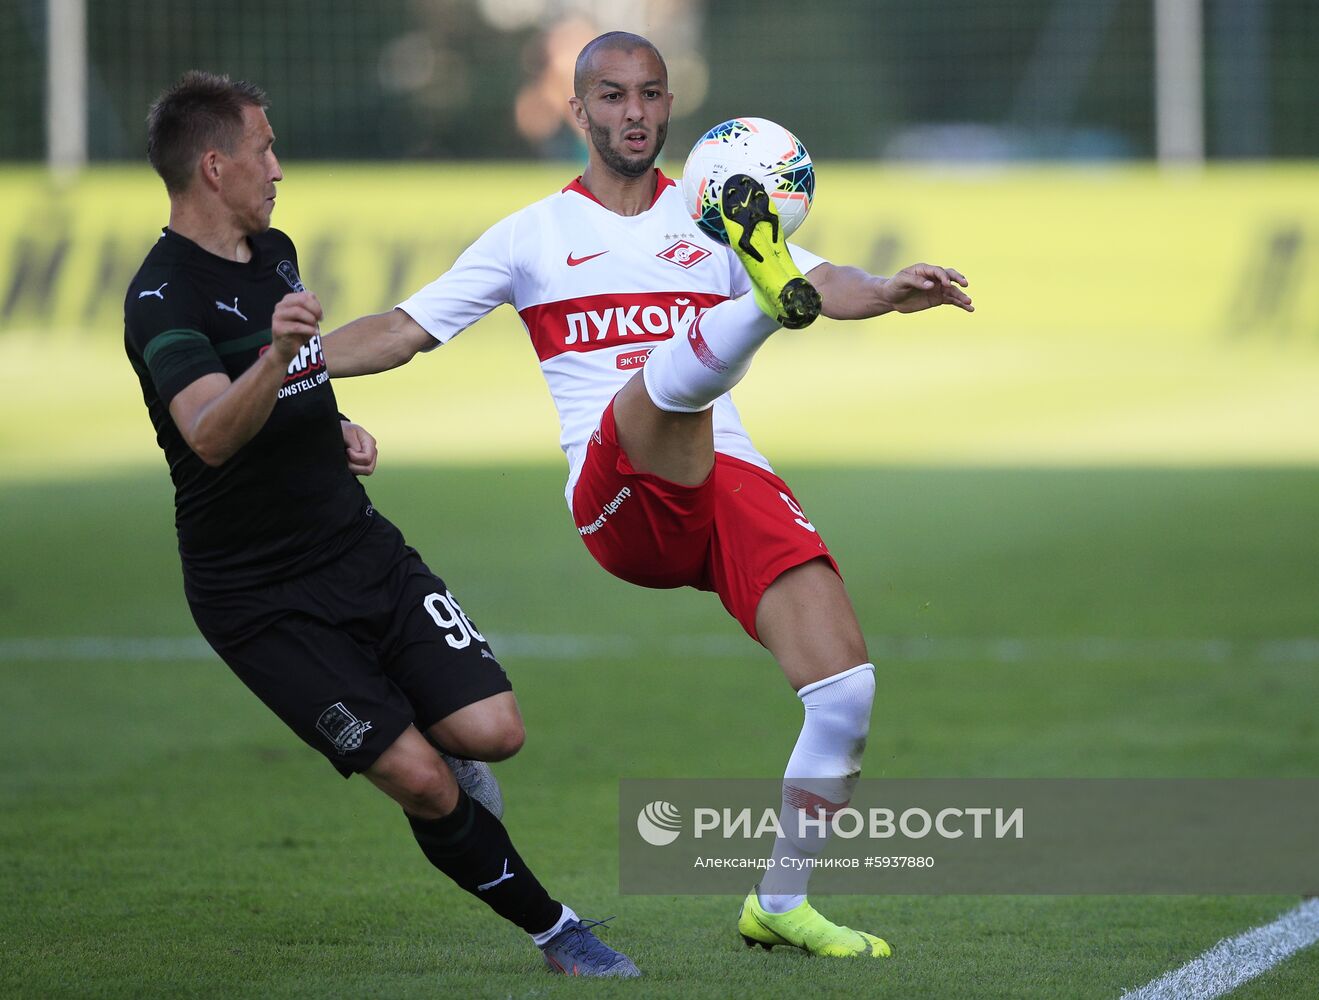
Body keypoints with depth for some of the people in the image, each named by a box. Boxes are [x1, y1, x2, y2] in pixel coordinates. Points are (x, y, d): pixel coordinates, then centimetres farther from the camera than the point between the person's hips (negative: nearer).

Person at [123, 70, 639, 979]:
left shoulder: (276, 252, 9)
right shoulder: (164, 299, -18)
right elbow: (208, 435, -37)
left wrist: (337, 428, 8)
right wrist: (276, 358, -54)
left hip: (362, 547, 7)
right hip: (258, 594, -7)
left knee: (491, 730, -9)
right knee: (423, 785, -13)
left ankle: (432, 747, 24)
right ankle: (554, 931, 5)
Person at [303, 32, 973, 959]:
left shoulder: (714, 224, 19)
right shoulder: (534, 235, 15)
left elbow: (832, 285, 4)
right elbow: (404, 332, 12)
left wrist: (887, 291, -19)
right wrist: (303, 345, -7)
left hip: (729, 482, 3)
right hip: (618, 500, -3)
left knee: (847, 689, -11)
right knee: (671, 367, -36)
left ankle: (780, 902, 5)